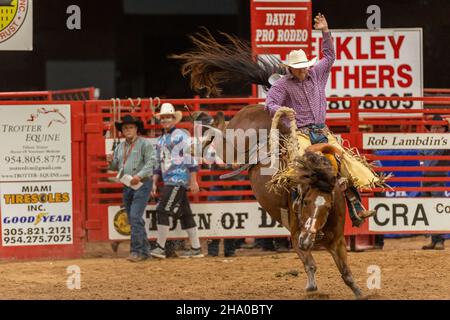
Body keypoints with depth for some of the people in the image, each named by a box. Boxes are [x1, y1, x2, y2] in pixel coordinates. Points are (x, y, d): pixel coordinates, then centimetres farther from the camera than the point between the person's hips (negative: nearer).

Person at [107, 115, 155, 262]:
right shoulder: (120, 147, 14)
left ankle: (136, 251, -17)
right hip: (127, 187, 7)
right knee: (133, 220, 10)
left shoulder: (144, 144, -5)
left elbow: (150, 163, -14)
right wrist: (111, 161, -5)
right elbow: (115, 167, 18)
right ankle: (145, 250, 18)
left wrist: (139, 175, -27)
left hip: (142, 184, -7)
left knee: (135, 216, -17)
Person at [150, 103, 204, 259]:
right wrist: (154, 183, 16)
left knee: (163, 210, -14)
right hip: (168, 181, 8)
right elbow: (158, 163, 23)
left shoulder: (181, 135, -6)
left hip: (179, 180, -8)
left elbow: (191, 159, -11)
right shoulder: (161, 140, 18)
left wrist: (193, 181, -15)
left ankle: (160, 248, -13)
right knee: (185, 214, 8)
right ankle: (196, 249, 11)